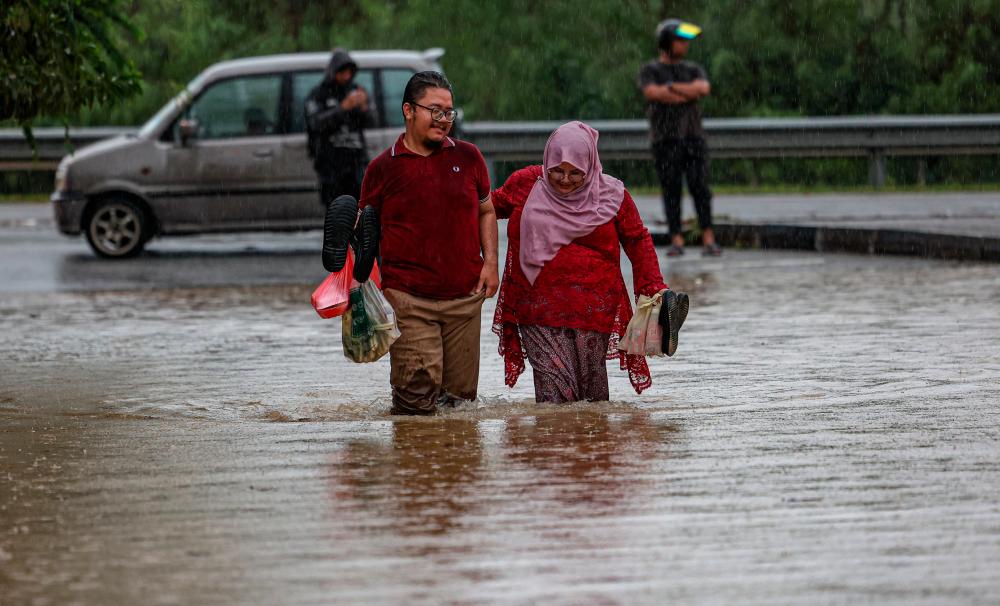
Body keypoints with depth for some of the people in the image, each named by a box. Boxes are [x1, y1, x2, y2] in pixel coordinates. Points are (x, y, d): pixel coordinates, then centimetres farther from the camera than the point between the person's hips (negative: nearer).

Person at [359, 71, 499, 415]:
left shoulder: (467, 157, 10)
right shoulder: (383, 168, 2)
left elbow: (486, 211, 20)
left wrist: (490, 262, 6)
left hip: (465, 296, 3)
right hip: (408, 299, -3)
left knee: (461, 397, 5)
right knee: (417, 401, -11)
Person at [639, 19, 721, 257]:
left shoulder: (694, 70, 15)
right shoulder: (650, 71, 6)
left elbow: (704, 88, -7)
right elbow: (652, 93, -15)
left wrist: (671, 87, -9)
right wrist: (689, 93, -10)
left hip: (693, 137, 2)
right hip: (665, 139, -2)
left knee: (700, 188, -8)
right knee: (671, 191, -3)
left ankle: (708, 240, -12)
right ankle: (677, 241, -1)